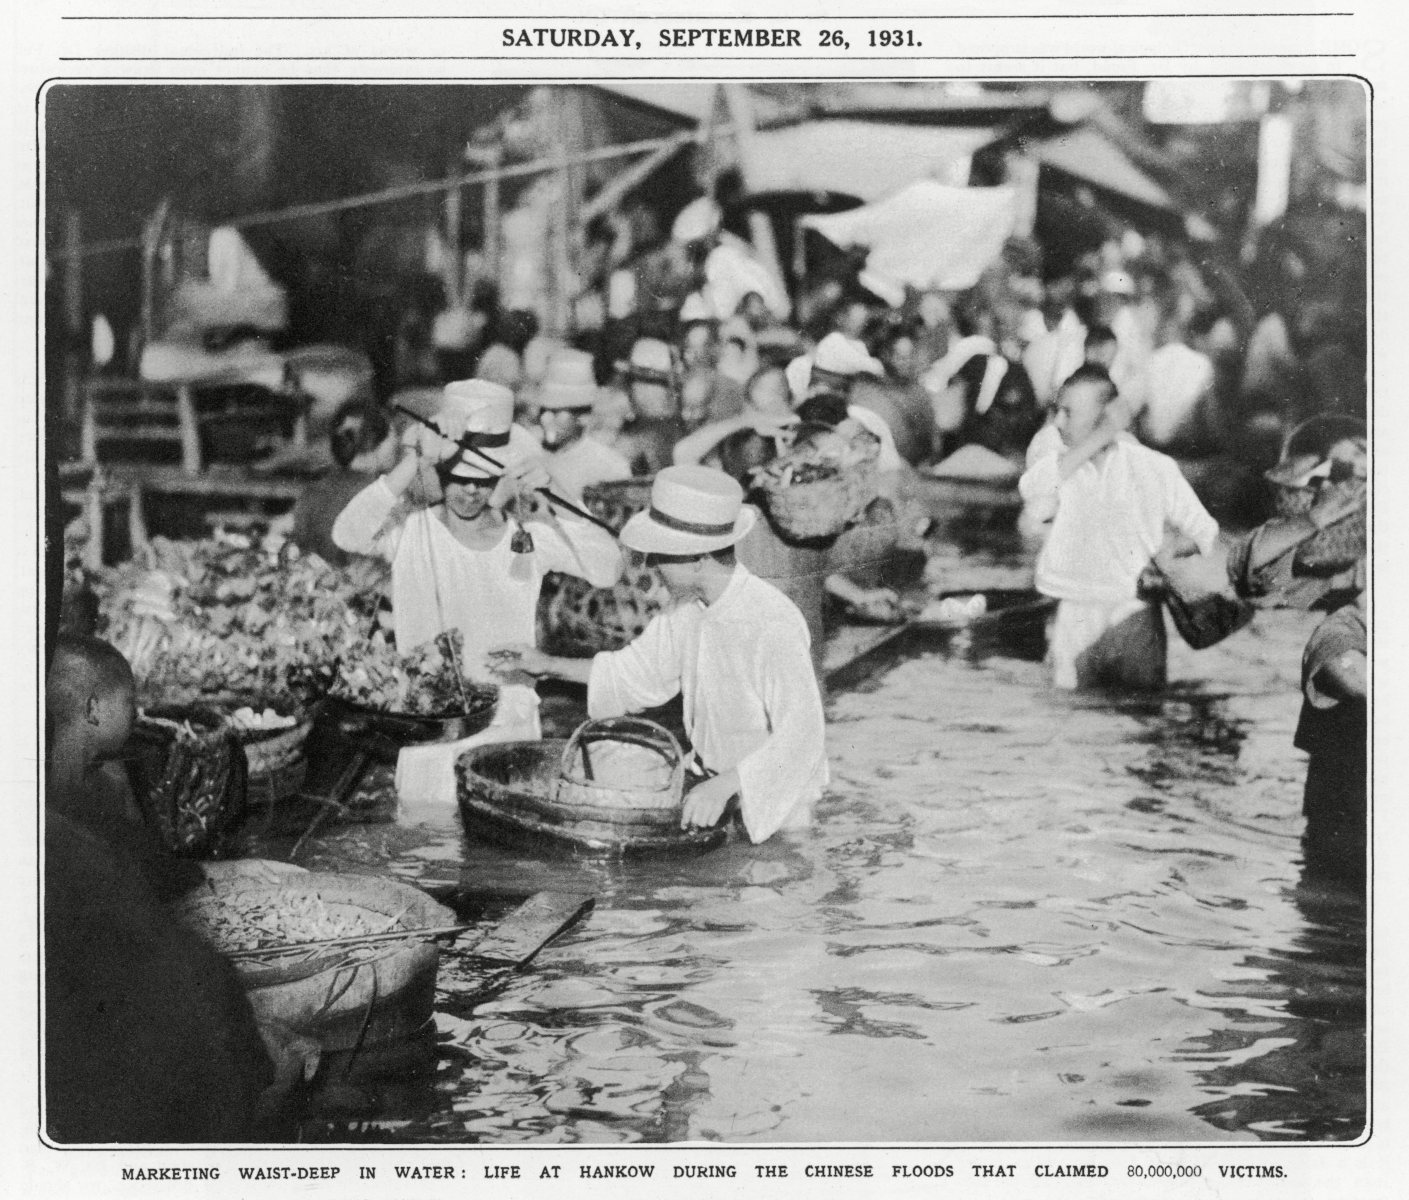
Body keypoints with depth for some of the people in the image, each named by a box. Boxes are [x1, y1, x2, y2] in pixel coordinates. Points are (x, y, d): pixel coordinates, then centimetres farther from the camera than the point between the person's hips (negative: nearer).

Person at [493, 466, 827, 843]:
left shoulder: (774, 625, -26)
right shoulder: (689, 607, -1)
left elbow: (800, 739, -29)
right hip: (713, 786, 7)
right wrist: (549, 665, 14)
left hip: (771, 811, -7)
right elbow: (641, 670, 17)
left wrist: (726, 786, -35)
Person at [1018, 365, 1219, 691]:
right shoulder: (1059, 465, 3)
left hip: (1136, 617, -1)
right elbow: (1031, 489, -20)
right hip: (1075, 620, 1)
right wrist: (1099, 438, -20)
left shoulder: (1156, 467, -1)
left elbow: (1203, 531, 3)